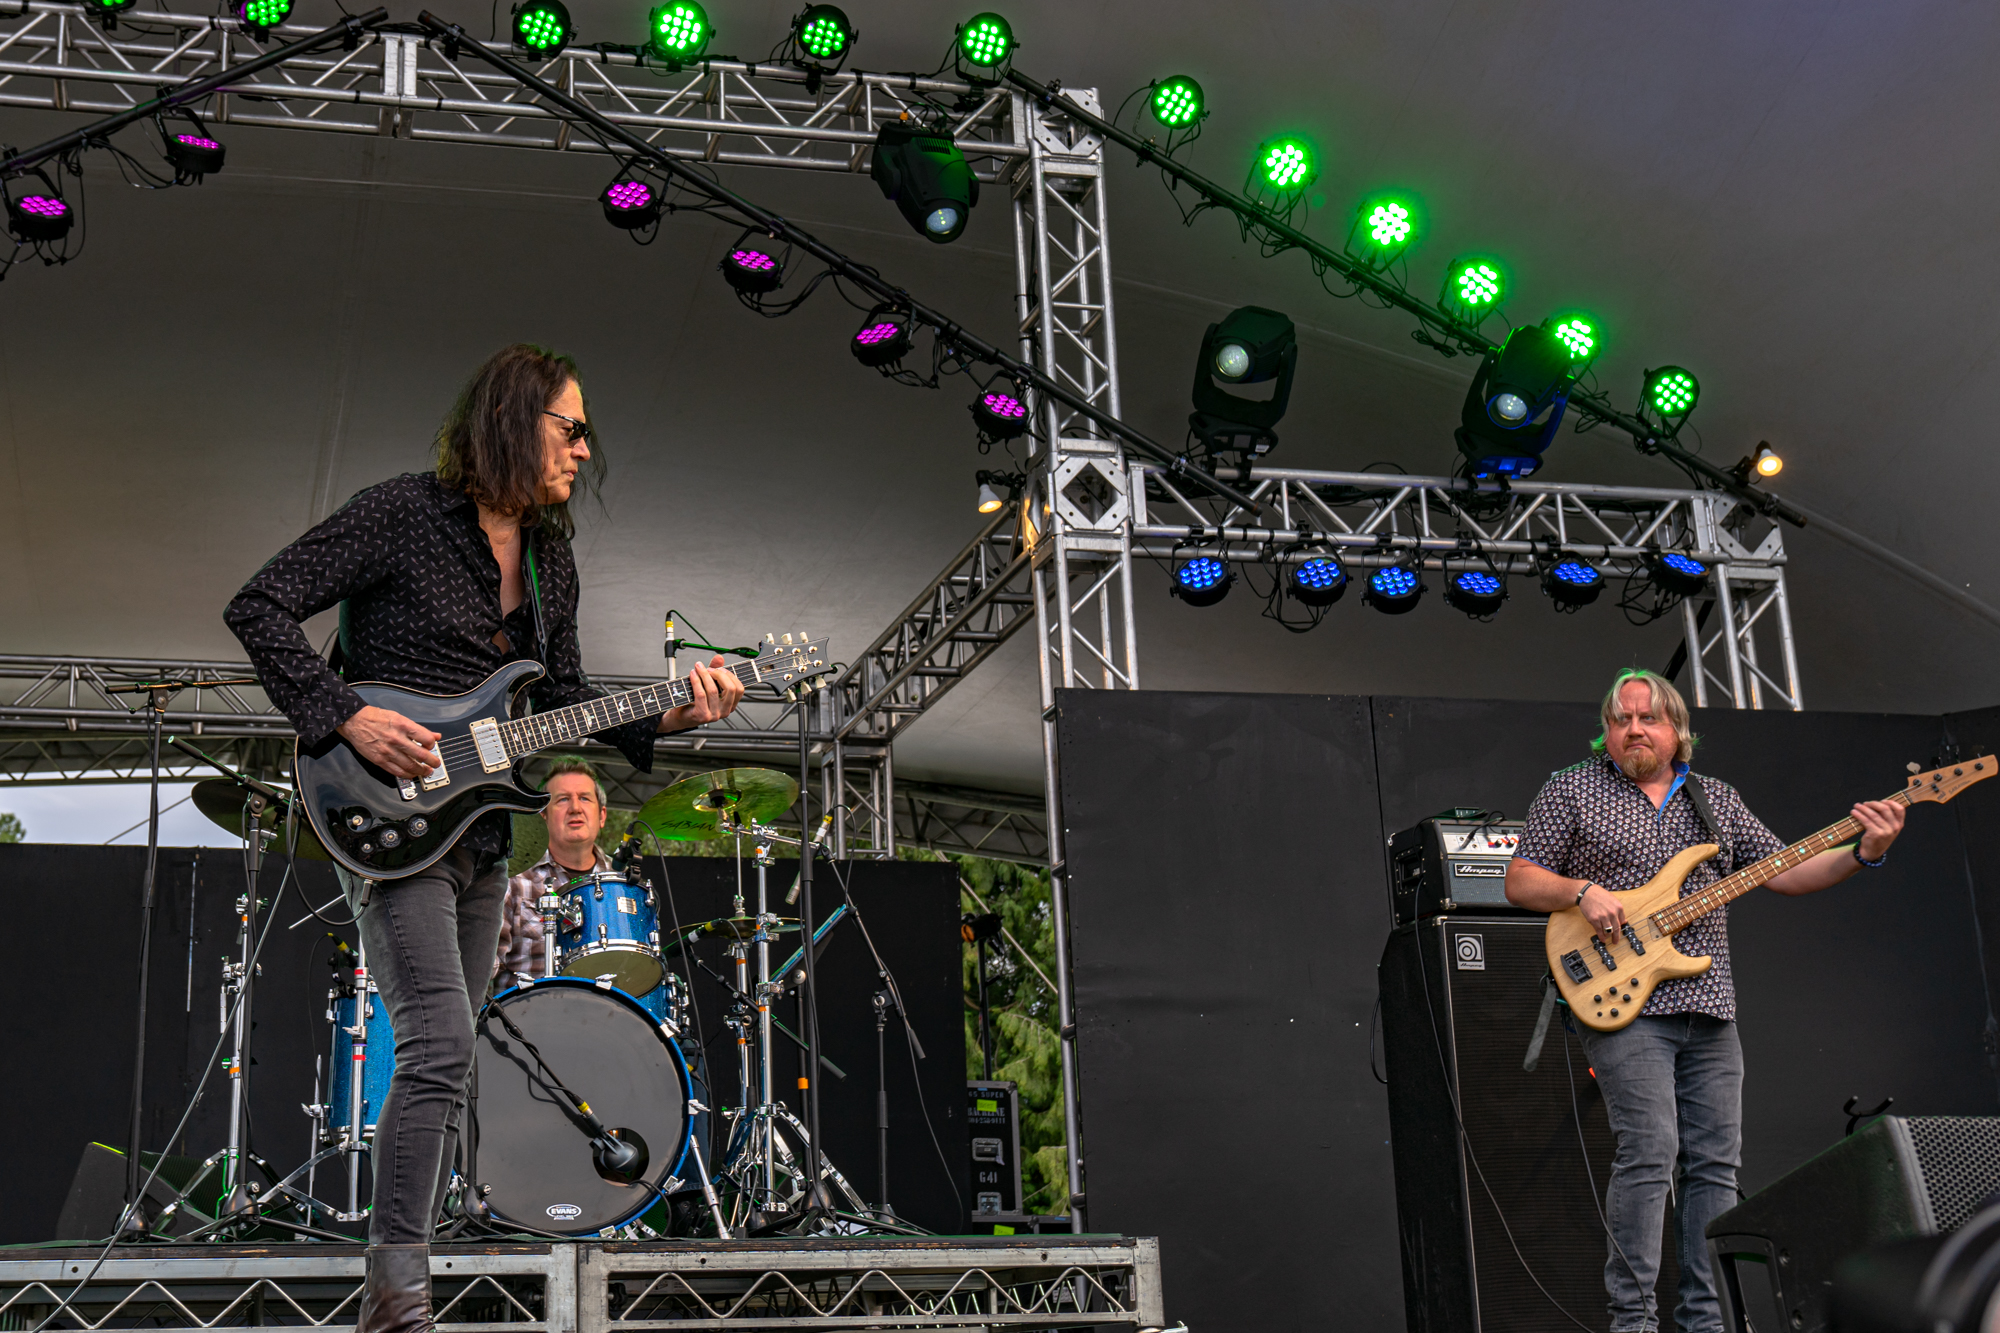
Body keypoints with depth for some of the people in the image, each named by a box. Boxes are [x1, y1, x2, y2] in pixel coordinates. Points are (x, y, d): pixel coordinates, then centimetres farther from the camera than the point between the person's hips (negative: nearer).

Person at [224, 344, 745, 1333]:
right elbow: (258, 608, -11)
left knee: (440, 1059, 10)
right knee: (440, 1046, -17)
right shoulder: (403, 513, -9)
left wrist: (669, 719, -1)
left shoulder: (551, 558, 13)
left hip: (481, 831, 8)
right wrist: (348, 718, -20)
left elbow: (563, 704, 15)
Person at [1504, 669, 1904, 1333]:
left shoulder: (1717, 798, 16)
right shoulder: (1570, 790, 5)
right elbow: (1519, 881, 3)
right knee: (1649, 1150, -14)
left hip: (1709, 1007, 5)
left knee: (1715, 1162, 4)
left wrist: (1862, 852, -1)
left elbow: (1783, 873, 14)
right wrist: (1582, 892, -14)